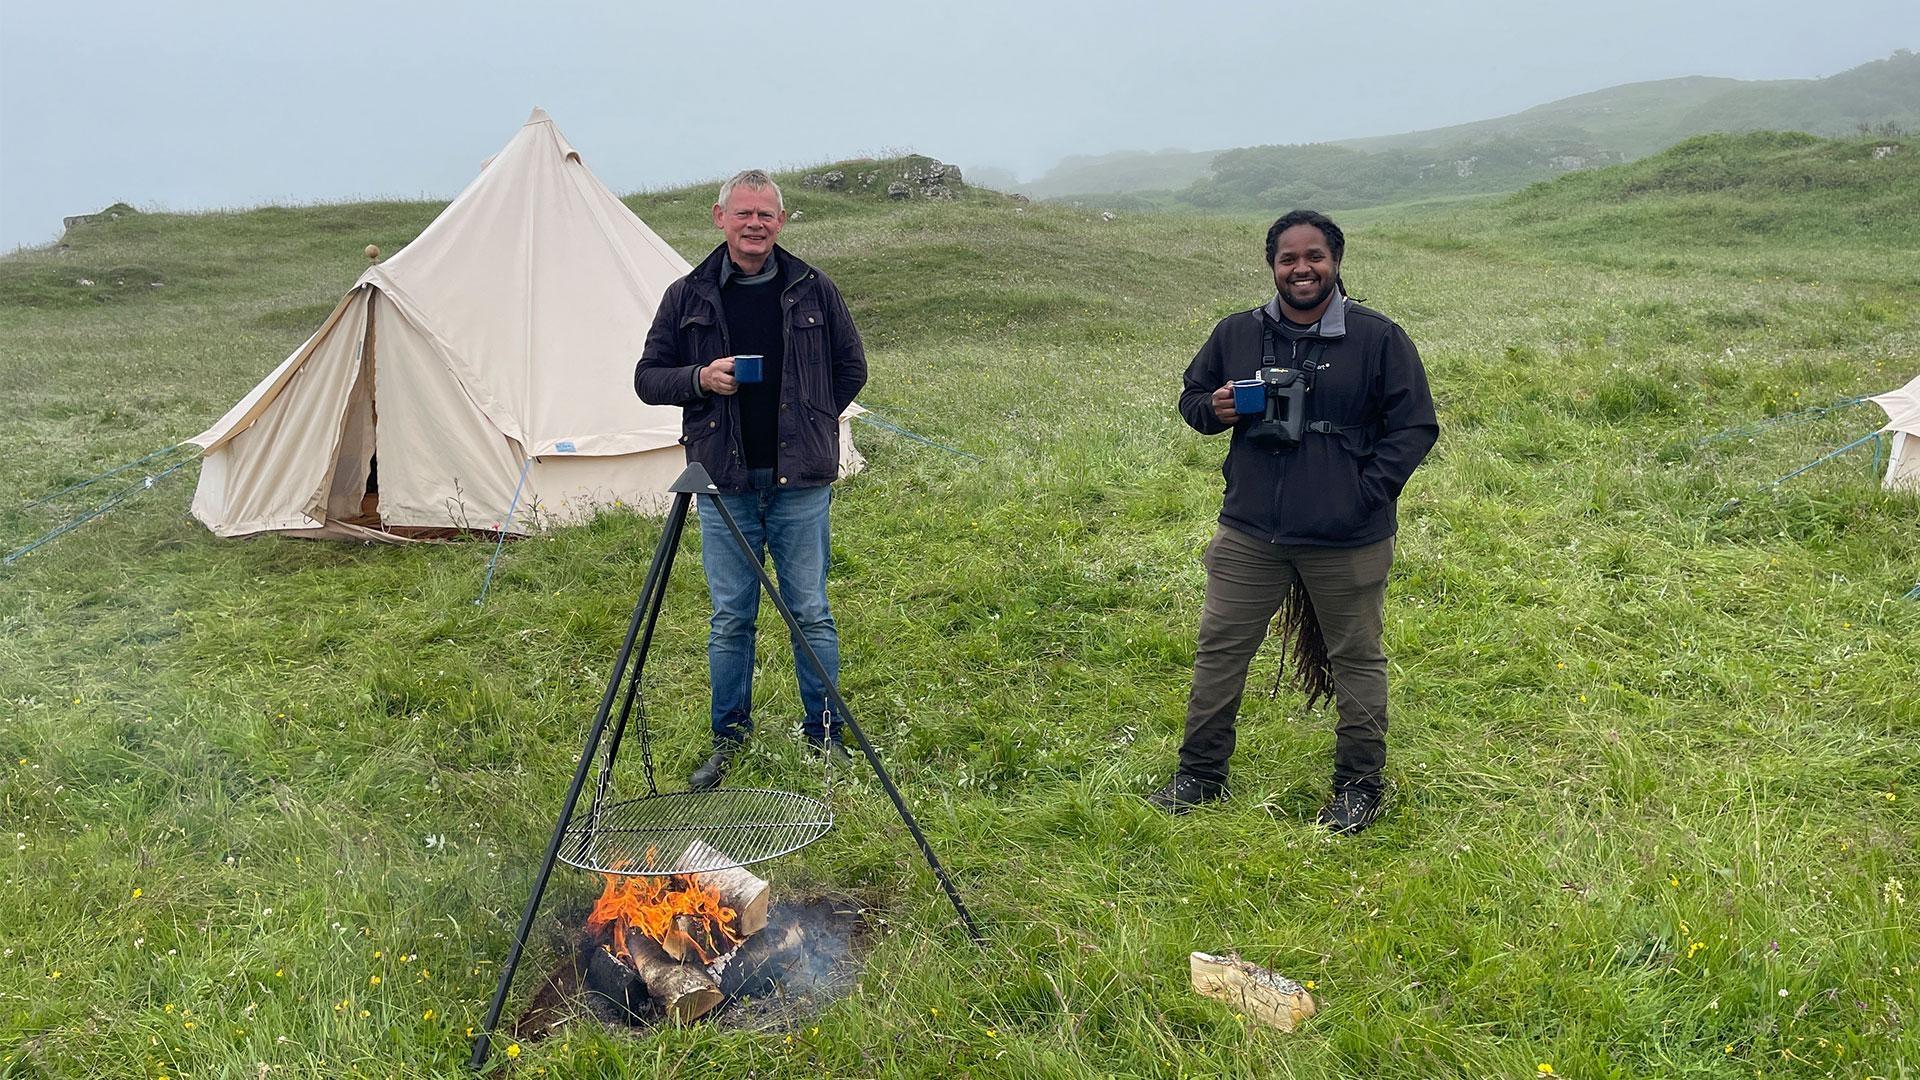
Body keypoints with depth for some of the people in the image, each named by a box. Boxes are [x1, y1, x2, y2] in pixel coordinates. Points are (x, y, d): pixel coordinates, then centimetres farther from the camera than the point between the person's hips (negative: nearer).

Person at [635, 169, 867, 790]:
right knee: (730, 618, 7)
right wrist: (700, 379, -11)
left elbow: (852, 368, 15)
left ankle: (824, 733, 20)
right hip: (724, 482, 1)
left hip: (800, 481, 0)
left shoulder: (814, 291, 4)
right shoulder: (687, 296, 4)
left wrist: (812, 419, 9)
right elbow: (647, 377, 7)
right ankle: (728, 739, 22)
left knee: (810, 612, 5)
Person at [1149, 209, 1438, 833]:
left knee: (1357, 659, 10)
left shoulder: (1378, 338, -5)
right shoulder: (1237, 334, 4)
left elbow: (1415, 426, -2)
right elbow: (1191, 396, 16)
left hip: (1348, 542, -2)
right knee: (1219, 650, 9)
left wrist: (1365, 494, -12)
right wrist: (1214, 409, -8)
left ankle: (1358, 787, 28)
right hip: (1249, 532, 3)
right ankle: (1199, 775, 25)